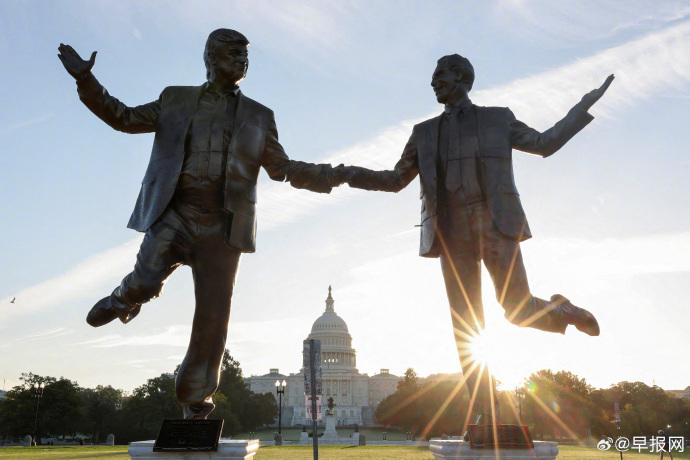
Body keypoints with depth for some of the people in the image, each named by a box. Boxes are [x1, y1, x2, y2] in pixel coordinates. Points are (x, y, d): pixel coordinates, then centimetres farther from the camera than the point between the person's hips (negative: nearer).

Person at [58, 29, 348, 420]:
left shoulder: (258, 117, 16)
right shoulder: (176, 100, 15)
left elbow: (283, 168, 16)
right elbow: (125, 117, 19)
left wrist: (333, 176, 5)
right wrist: (86, 80, 9)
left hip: (222, 228, 1)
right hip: (173, 215, -1)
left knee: (213, 321, 0)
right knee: (146, 281, -25)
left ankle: (196, 408, 17)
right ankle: (125, 298, 16)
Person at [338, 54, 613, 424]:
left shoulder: (497, 119, 13)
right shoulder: (425, 132, 19)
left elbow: (544, 144, 16)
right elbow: (396, 180, 20)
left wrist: (585, 105, 12)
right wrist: (350, 174, 8)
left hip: (494, 225, -2)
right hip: (452, 233, 2)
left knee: (519, 310, -9)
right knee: (466, 326, -3)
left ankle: (562, 311, 27)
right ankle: (486, 414, 2)